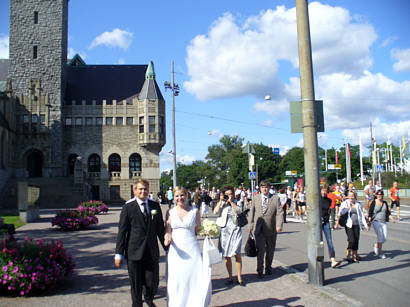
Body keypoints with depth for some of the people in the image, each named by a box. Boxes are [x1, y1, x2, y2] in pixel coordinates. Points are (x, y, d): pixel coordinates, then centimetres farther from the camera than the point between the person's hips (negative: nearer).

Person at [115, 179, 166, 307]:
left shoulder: (155, 205, 6)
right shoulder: (128, 207, -4)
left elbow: (160, 228, 12)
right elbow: (122, 231, -4)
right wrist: (119, 253, -6)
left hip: (152, 251, 2)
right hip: (134, 252, -2)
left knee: (153, 283, 7)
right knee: (136, 285, 9)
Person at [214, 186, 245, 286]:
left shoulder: (238, 202, 7)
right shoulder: (221, 203, 11)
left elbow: (238, 210, -12)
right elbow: (216, 212, -5)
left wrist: (231, 201, -11)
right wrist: (221, 201, -5)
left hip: (235, 230, -2)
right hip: (224, 231, 2)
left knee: (237, 254, -9)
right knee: (227, 256, 5)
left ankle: (239, 278, 0)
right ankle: (230, 277, 16)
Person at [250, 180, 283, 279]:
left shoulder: (275, 198, 2)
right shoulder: (256, 198, 9)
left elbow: (279, 212, -4)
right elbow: (252, 212, 14)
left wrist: (279, 225, -17)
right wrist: (251, 225, 11)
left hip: (271, 229, 0)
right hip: (259, 229, 0)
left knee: (270, 250, 12)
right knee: (260, 250, -8)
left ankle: (268, 268, 31)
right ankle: (260, 271, 1)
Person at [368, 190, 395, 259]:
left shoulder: (385, 203, 10)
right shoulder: (374, 203, -4)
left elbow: (387, 212, 17)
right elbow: (370, 212, -5)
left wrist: (391, 218, 2)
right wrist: (369, 221, -15)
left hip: (384, 222, 5)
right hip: (376, 221, -5)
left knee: (384, 238, 1)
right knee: (380, 237, -11)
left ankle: (376, 245, 31)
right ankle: (380, 253, 2)